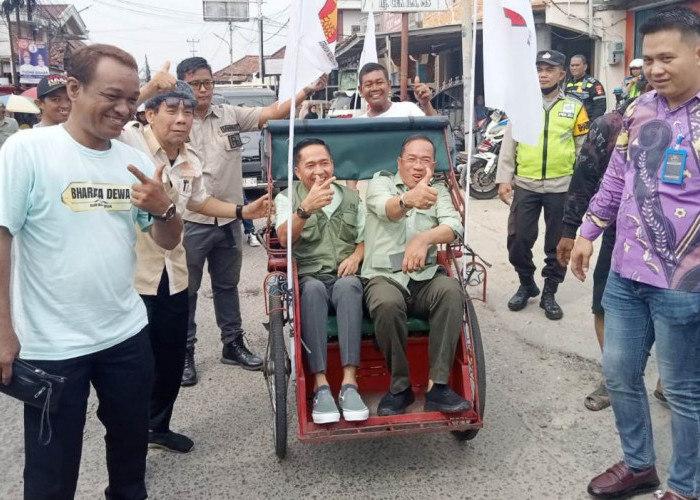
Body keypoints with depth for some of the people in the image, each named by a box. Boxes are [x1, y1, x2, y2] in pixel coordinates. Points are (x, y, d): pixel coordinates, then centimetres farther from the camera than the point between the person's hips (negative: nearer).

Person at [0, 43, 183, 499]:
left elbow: (169, 241, 6)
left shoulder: (136, 160, 2)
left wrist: (164, 208, -16)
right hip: (51, 344, -4)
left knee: (133, 442, 21)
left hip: (127, 334, 5)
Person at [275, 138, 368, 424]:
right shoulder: (287, 198, 7)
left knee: (348, 286, -34)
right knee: (313, 289, -37)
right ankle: (321, 386, -40)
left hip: (344, 278, 2)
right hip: (308, 278, -1)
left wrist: (356, 255, -4)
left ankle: (349, 384, -41)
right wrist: (306, 207, -29)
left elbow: (365, 238, 20)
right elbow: (284, 240, -11)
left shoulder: (351, 197, 17)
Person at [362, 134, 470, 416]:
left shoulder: (438, 191, 16)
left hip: (426, 277, 3)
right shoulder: (381, 181, 7)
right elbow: (385, 208, -19)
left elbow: (454, 226, -5)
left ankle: (437, 386, -26)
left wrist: (425, 238, -28)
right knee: (387, 303, -35)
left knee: (452, 291, -29)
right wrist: (408, 199, -45)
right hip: (384, 276, -2)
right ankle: (400, 386, -13)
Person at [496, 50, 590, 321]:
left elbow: (584, 149, 5)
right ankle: (526, 285, 25)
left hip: (562, 187, -1)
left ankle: (549, 293, 22)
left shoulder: (574, 107, 4)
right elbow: (509, 144, 5)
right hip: (525, 185, 1)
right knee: (518, 239, 3)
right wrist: (503, 178, -2)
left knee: (557, 243, 7)